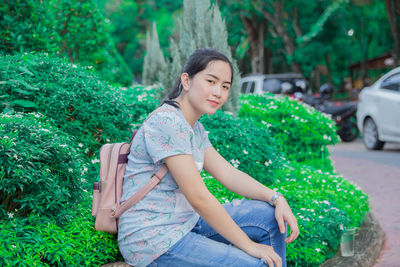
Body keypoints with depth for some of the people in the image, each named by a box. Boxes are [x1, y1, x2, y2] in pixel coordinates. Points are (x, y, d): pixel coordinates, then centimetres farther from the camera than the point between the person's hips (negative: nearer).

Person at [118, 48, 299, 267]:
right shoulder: (166, 122, -20)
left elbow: (228, 173, 12)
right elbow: (198, 197, -23)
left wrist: (276, 198, -4)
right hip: (152, 243, -10)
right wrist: (248, 245, -18)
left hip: (184, 222, 10)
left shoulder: (194, 127, 11)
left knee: (271, 216, 5)